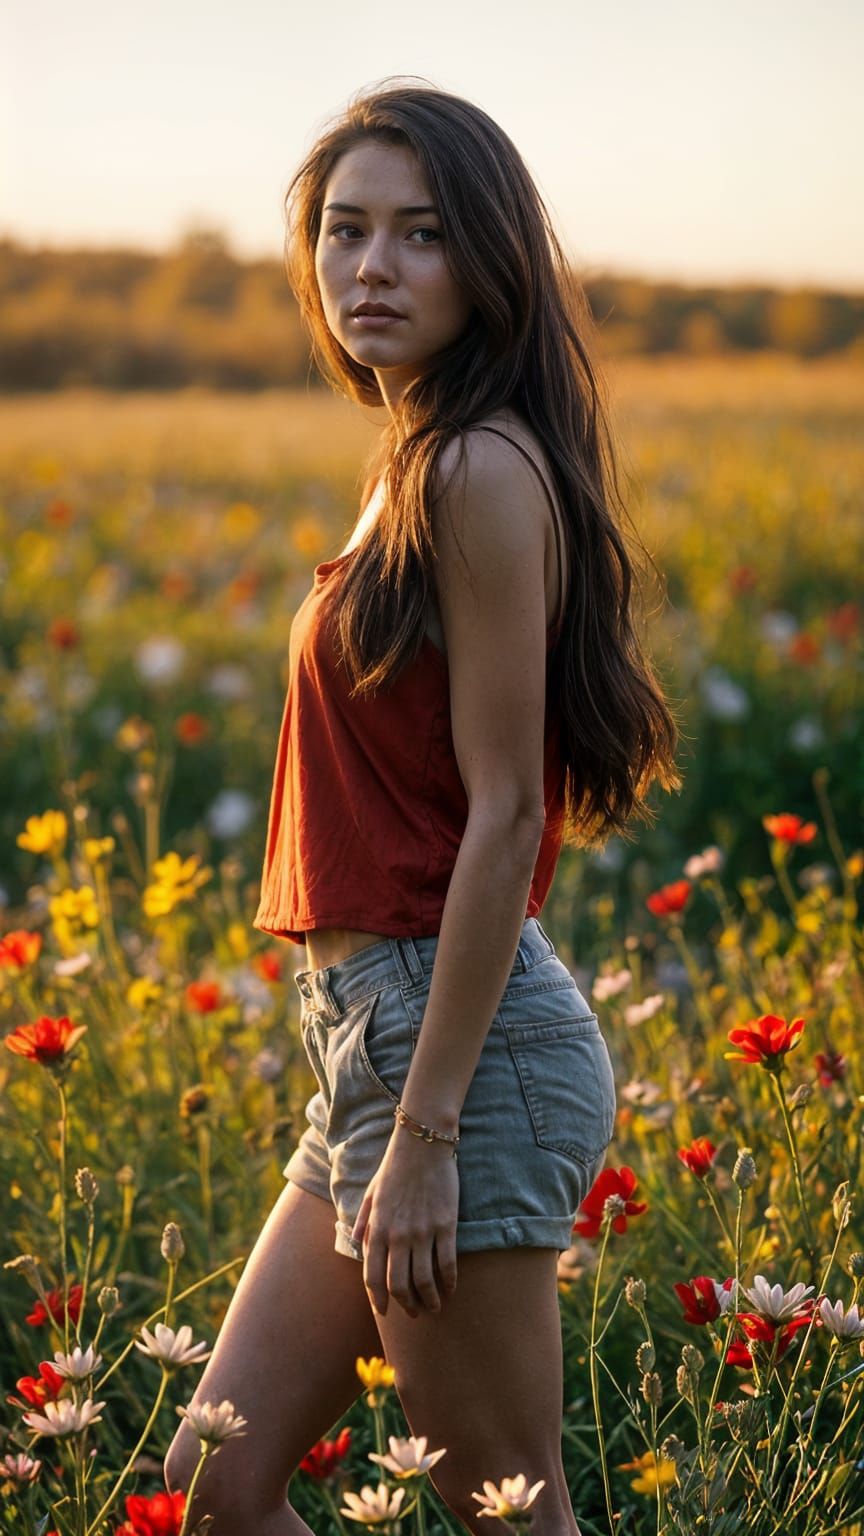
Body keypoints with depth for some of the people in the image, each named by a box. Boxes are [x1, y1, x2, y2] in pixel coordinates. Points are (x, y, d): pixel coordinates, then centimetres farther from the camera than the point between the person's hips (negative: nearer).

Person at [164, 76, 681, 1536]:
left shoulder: (483, 471, -14)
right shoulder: (417, 464, 14)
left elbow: (504, 815, -18)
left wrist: (427, 1130, -19)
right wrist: (392, 1110, 18)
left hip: (463, 1037, -9)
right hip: (374, 1031, 10)